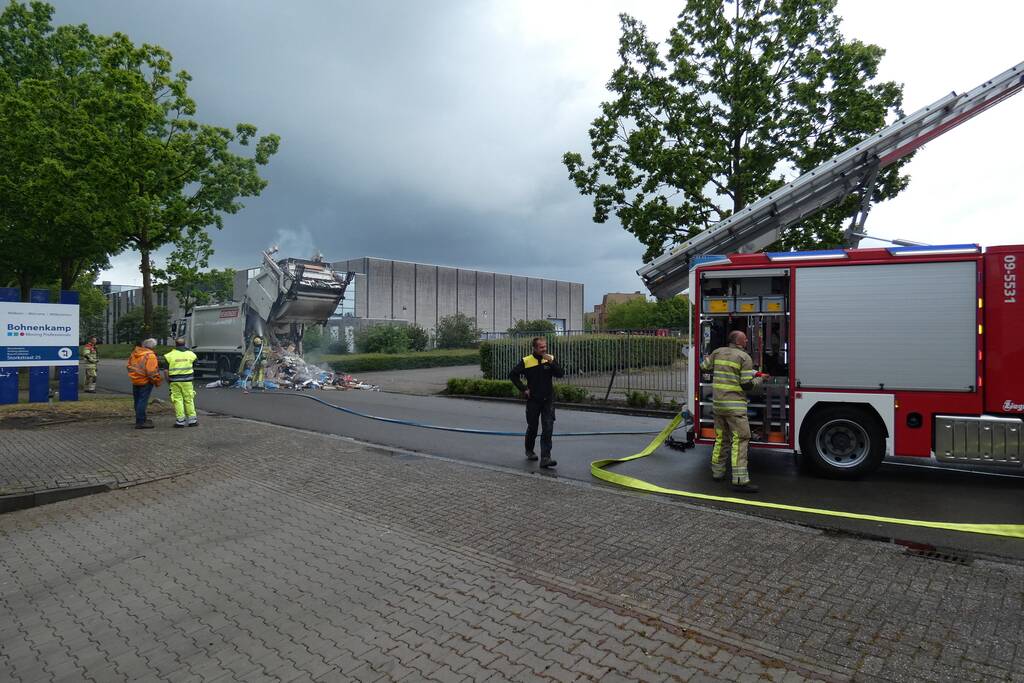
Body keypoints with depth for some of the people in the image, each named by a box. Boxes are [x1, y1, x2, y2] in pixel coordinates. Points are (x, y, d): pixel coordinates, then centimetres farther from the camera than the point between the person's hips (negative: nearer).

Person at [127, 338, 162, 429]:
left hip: (135, 381, 8)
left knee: (138, 401, 17)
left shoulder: (134, 353, 7)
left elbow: (129, 366, 17)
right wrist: (157, 381, -12)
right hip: (145, 382, -8)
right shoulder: (150, 356, -19)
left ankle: (140, 419, 30)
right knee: (143, 401, -5)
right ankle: (140, 422, -3)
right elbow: (152, 372, -22)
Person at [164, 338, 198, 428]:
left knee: (178, 400, 4)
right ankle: (192, 420, 10)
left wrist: (168, 380, 10)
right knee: (189, 400, 7)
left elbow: (166, 371, -2)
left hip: (175, 381, -1)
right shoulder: (190, 354, 2)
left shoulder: (169, 355, -2)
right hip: (187, 381, 1)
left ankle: (180, 421, 3)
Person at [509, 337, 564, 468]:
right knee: (532, 428, 13)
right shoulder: (526, 361, -7)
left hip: (548, 400, 1)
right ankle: (529, 451, 38)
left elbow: (560, 374, -9)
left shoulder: (550, 359, -1)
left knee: (548, 429, -8)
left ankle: (545, 458, -9)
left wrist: (551, 362, -22)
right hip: (533, 400, -1)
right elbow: (513, 375, 0)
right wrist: (523, 389, -5)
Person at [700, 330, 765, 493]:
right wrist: (758, 378, 8)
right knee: (740, 439, -6)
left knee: (720, 438, 18)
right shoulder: (744, 357, -8)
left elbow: (704, 367, 16)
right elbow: (747, 384, -11)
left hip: (717, 402, 7)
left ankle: (717, 472, 26)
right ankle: (740, 480, -11)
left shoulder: (718, 352, 7)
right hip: (735, 405, -7)